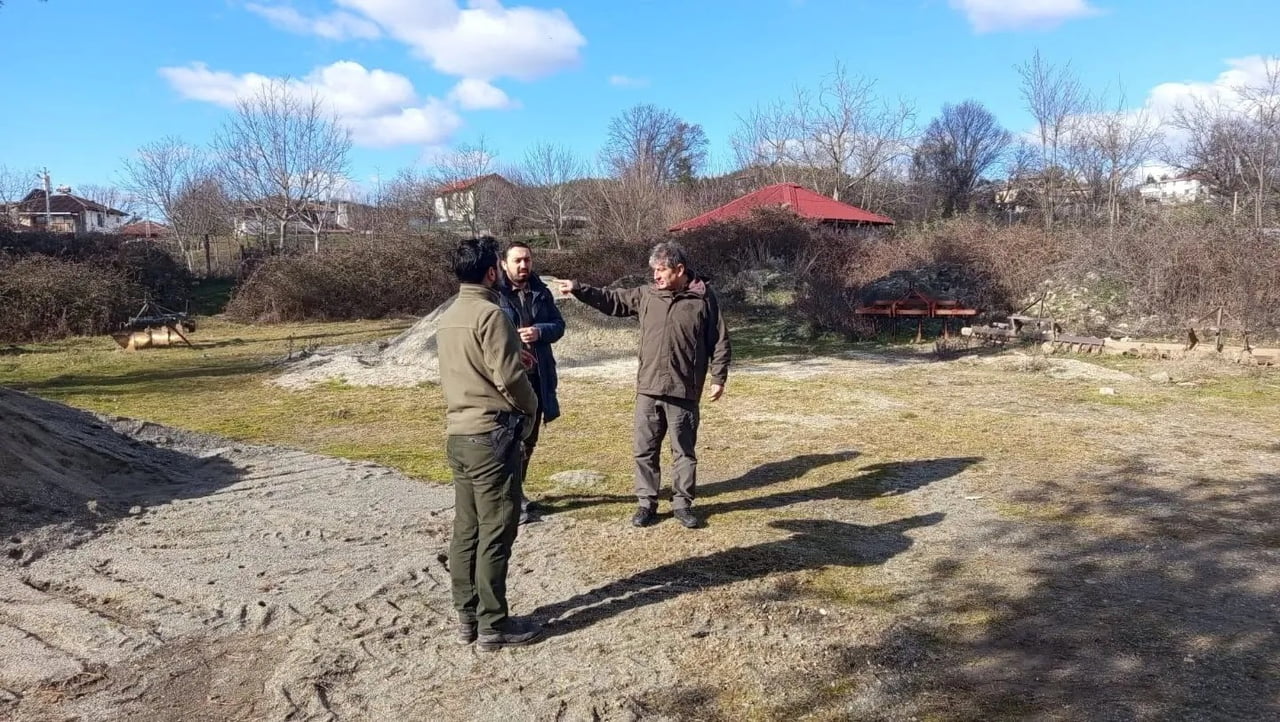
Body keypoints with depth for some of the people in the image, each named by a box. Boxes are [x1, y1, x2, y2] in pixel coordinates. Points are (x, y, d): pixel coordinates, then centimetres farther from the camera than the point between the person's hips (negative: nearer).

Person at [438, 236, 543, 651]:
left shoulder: (448, 317, 11)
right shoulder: (490, 314, -15)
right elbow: (509, 376, -18)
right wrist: (531, 407, 1)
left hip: (457, 434, 9)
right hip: (491, 434, -9)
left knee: (466, 530, 13)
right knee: (495, 533, -1)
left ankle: (467, 617, 21)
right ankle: (493, 625, 7)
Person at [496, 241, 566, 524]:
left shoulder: (542, 292, 9)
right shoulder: (494, 293, -7)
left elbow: (559, 325, 7)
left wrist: (539, 331, -14)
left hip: (538, 376, 6)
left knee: (529, 439, 16)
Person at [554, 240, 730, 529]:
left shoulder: (703, 299, -5)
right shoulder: (646, 295, 5)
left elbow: (719, 341, -2)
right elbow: (611, 300, 10)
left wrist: (718, 378, -4)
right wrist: (579, 289, 0)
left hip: (684, 391, -3)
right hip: (648, 389, 4)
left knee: (685, 451, 8)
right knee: (645, 449, 9)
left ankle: (682, 503, 22)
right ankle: (646, 502, 22)